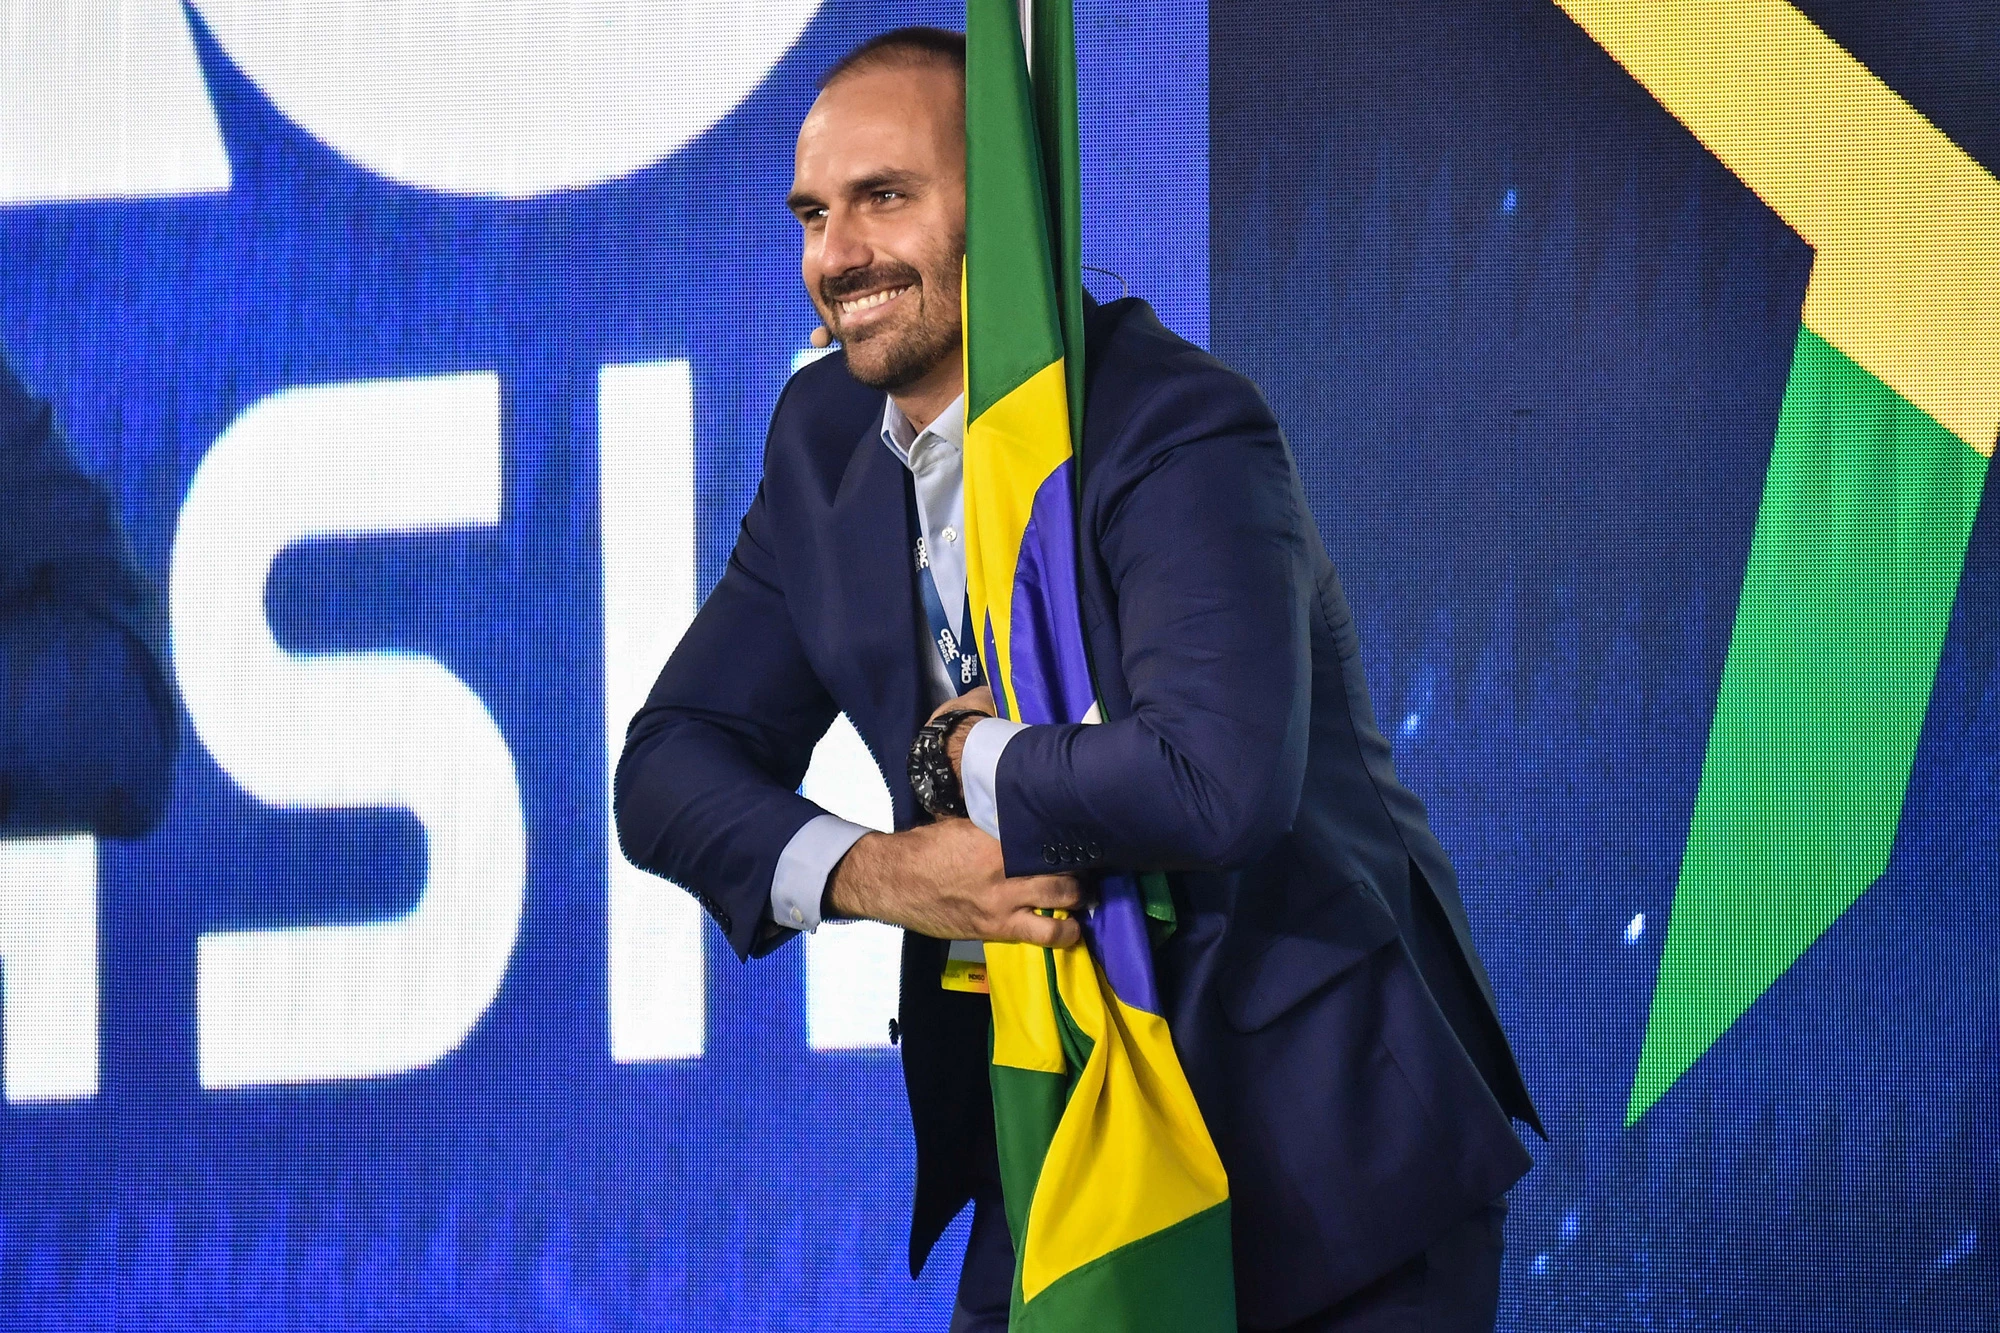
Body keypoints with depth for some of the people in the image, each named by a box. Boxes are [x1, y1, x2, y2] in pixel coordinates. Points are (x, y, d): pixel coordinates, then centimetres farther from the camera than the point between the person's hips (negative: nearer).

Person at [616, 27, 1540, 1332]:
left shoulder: (1180, 431, -19)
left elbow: (1220, 781, -34)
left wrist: (968, 752, -17)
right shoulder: (828, 437, 5)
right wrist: (869, 873, -15)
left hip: (1319, 1123, -7)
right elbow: (673, 763, 4)